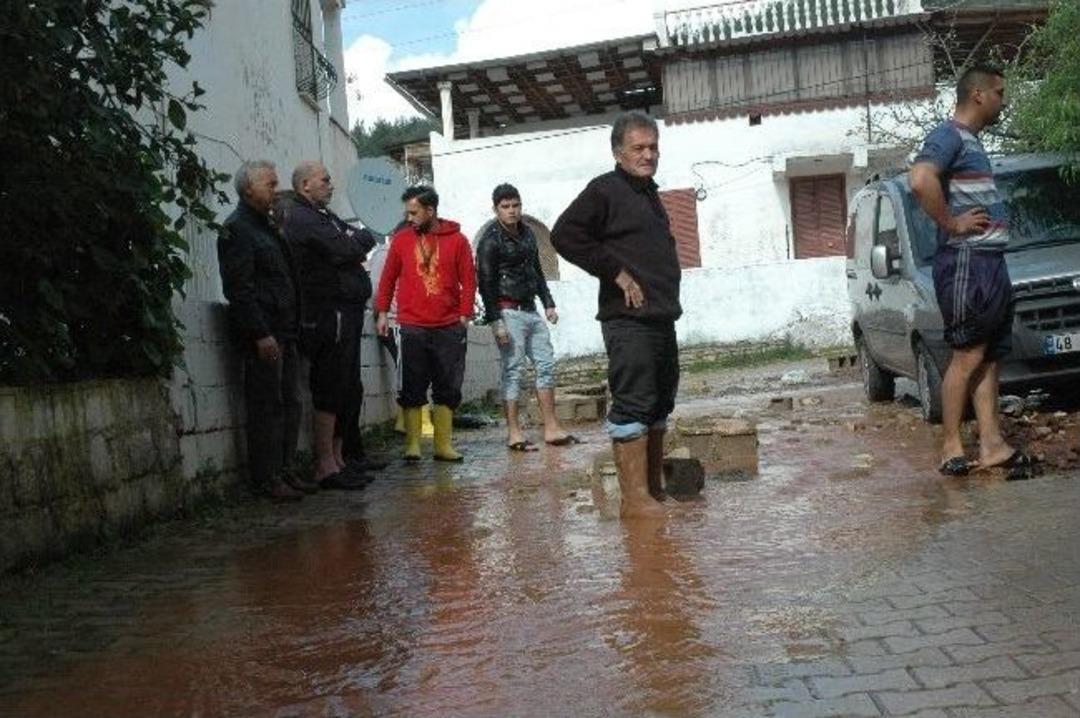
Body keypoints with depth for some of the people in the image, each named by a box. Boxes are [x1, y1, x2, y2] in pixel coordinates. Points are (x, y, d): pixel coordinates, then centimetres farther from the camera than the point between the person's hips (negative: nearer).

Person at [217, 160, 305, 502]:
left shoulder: (266, 227, 21)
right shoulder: (237, 229, -8)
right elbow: (239, 288, -16)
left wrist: (290, 331, 17)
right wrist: (260, 334, -21)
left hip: (283, 332, 9)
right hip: (262, 335, -9)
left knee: (289, 403, 11)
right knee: (266, 406, -6)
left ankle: (284, 470, 19)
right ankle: (266, 479, 0)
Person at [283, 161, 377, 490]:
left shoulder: (325, 216, 23)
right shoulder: (301, 219, -9)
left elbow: (366, 241, 19)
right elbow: (346, 250, -18)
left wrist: (354, 241, -1)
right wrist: (357, 240, 2)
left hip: (347, 313, 10)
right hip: (328, 316, -10)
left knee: (349, 390, 12)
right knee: (330, 392, -8)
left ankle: (339, 459, 19)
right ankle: (325, 467, -4)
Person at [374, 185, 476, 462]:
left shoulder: (457, 239, 3)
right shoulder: (401, 239, 5)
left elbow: (468, 280, 3)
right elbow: (388, 278, 9)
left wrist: (464, 315, -3)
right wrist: (382, 312, 5)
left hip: (449, 328, 0)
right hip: (412, 327, 0)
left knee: (448, 388, 5)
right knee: (412, 388, 2)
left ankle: (444, 445, 12)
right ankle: (412, 445, 7)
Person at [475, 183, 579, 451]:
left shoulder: (526, 233, 14)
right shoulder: (491, 240, -10)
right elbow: (485, 283, -14)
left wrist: (548, 304, 18)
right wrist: (496, 322, -18)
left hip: (531, 310, 8)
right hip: (508, 312, -8)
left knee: (546, 365, 8)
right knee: (513, 371, -5)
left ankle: (551, 429, 14)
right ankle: (514, 434, 1)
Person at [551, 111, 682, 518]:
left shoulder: (649, 194, 21)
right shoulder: (605, 190, -6)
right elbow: (564, 235, -18)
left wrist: (667, 294, 15)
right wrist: (615, 271, -17)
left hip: (662, 317, 10)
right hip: (629, 320, -10)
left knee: (659, 406, 13)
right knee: (633, 407, -9)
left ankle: (655, 488, 23)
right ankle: (635, 499, -6)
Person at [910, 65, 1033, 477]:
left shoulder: (971, 141, 21)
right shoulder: (949, 136, -10)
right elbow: (921, 181, -29)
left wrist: (997, 218, 15)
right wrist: (951, 223, -20)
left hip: (990, 262, 10)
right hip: (966, 262, -10)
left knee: (989, 356, 7)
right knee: (968, 355, -8)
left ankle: (992, 443, 8)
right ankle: (951, 446, -2)